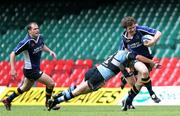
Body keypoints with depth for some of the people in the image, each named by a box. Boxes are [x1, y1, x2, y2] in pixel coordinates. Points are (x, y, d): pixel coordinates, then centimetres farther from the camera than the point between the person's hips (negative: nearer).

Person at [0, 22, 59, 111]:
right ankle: (48, 103, 13)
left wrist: (50, 51, 4)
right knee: (50, 83, -9)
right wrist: (12, 69, -26)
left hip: (36, 69, 8)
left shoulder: (40, 38, -3)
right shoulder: (26, 42, -25)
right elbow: (13, 54, -20)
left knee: (25, 88, 27)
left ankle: (8, 100, 42)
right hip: (30, 70, -8)